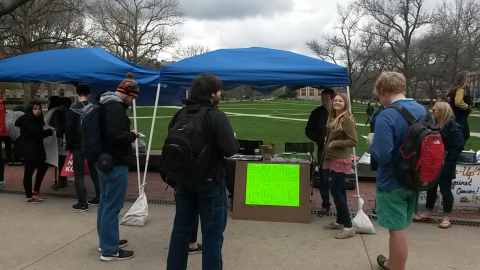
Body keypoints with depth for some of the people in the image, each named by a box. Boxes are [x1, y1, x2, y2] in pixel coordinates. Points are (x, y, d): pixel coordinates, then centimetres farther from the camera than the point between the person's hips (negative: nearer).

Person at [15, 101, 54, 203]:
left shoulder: (36, 120, 17)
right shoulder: (28, 121, -14)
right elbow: (37, 134, -21)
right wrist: (50, 131, -13)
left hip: (35, 150, 11)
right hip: (29, 150, -11)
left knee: (42, 167, 15)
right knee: (29, 171, -6)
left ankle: (36, 191, 28)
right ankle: (29, 197, 0)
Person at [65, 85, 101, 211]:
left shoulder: (72, 110, -8)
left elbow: (68, 130, -8)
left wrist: (69, 146, 1)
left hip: (79, 147, -4)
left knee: (79, 175, 1)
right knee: (95, 172, 16)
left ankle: (82, 203, -1)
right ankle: (98, 198, 21)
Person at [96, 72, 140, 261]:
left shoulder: (107, 104, 14)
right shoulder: (116, 106, -18)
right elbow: (118, 135, -28)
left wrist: (128, 134, 10)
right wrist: (133, 135, -10)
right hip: (115, 163, -11)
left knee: (105, 203, 17)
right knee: (112, 206, -5)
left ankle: (106, 240, 30)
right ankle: (110, 250, 2)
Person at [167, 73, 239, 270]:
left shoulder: (180, 115, 3)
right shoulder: (217, 117, -16)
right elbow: (230, 150, -19)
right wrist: (235, 142, 1)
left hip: (184, 179, 7)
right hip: (210, 180, -6)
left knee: (181, 228, 17)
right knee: (212, 233, 4)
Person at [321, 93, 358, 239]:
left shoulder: (347, 120, -16)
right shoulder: (333, 119, 10)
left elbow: (353, 141, -20)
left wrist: (335, 143, -19)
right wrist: (326, 153, 10)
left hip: (340, 160, -9)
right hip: (333, 159, 9)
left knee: (336, 192, -9)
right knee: (339, 191, 15)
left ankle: (348, 226, -2)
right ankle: (340, 221, 25)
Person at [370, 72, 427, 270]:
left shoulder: (386, 116, -23)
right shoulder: (423, 111, 2)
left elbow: (382, 155, -28)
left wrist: (372, 144, -10)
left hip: (392, 182, -7)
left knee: (397, 230, 6)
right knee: (399, 227, 22)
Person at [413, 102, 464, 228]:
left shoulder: (454, 127, -15)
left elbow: (458, 147, -19)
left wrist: (448, 164, -21)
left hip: (444, 167, -7)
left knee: (445, 191, 3)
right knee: (431, 188, 16)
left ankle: (446, 218, 14)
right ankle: (428, 212, 29)